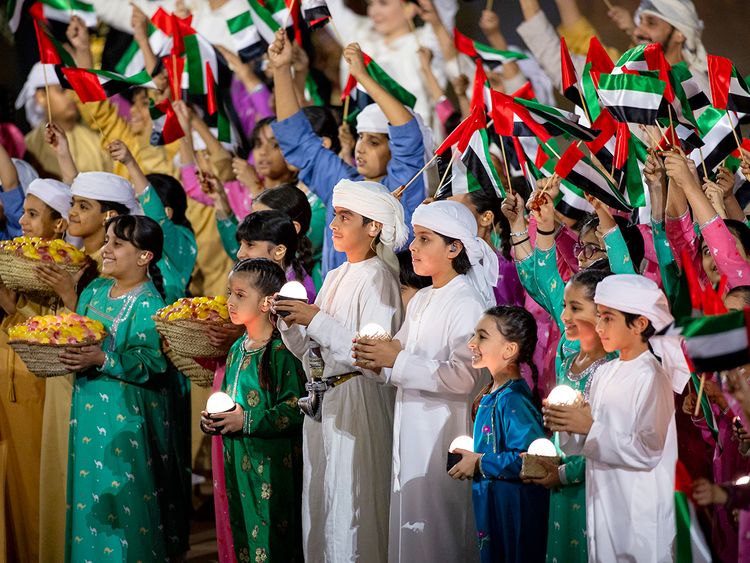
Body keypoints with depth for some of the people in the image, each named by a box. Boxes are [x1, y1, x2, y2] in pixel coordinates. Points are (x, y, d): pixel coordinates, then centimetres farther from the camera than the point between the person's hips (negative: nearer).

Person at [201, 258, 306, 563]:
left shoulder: (281, 351, -14)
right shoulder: (237, 349, 12)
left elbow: (294, 410, -21)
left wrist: (245, 422, -20)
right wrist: (212, 419, 4)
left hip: (272, 466, -8)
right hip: (238, 463, 8)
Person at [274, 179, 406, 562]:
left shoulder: (378, 278, -10)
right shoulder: (336, 277, 13)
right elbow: (309, 351, 12)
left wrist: (317, 321, -20)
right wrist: (289, 322, -5)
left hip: (359, 401, -8)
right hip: (324, 401, 8)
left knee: (350, 512, -3)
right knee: (320, 505, 12)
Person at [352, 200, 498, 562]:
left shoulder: (468, 304, -13)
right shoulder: (421, 300, 14)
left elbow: (466, 377, -25)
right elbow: (403, 360, 16)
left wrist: (397, 361, -22)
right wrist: (377, 360, -6)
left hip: (445, 436, -8)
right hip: (412, 435, 8)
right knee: (410, 530, 12)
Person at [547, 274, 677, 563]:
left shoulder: (651, 377, -15)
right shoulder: (605, 373, 8)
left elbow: (648, 451, -21)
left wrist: (590, 428, -21)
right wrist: (566, 428, -6)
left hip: (640, 510, -7)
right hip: (603, 503, 7)